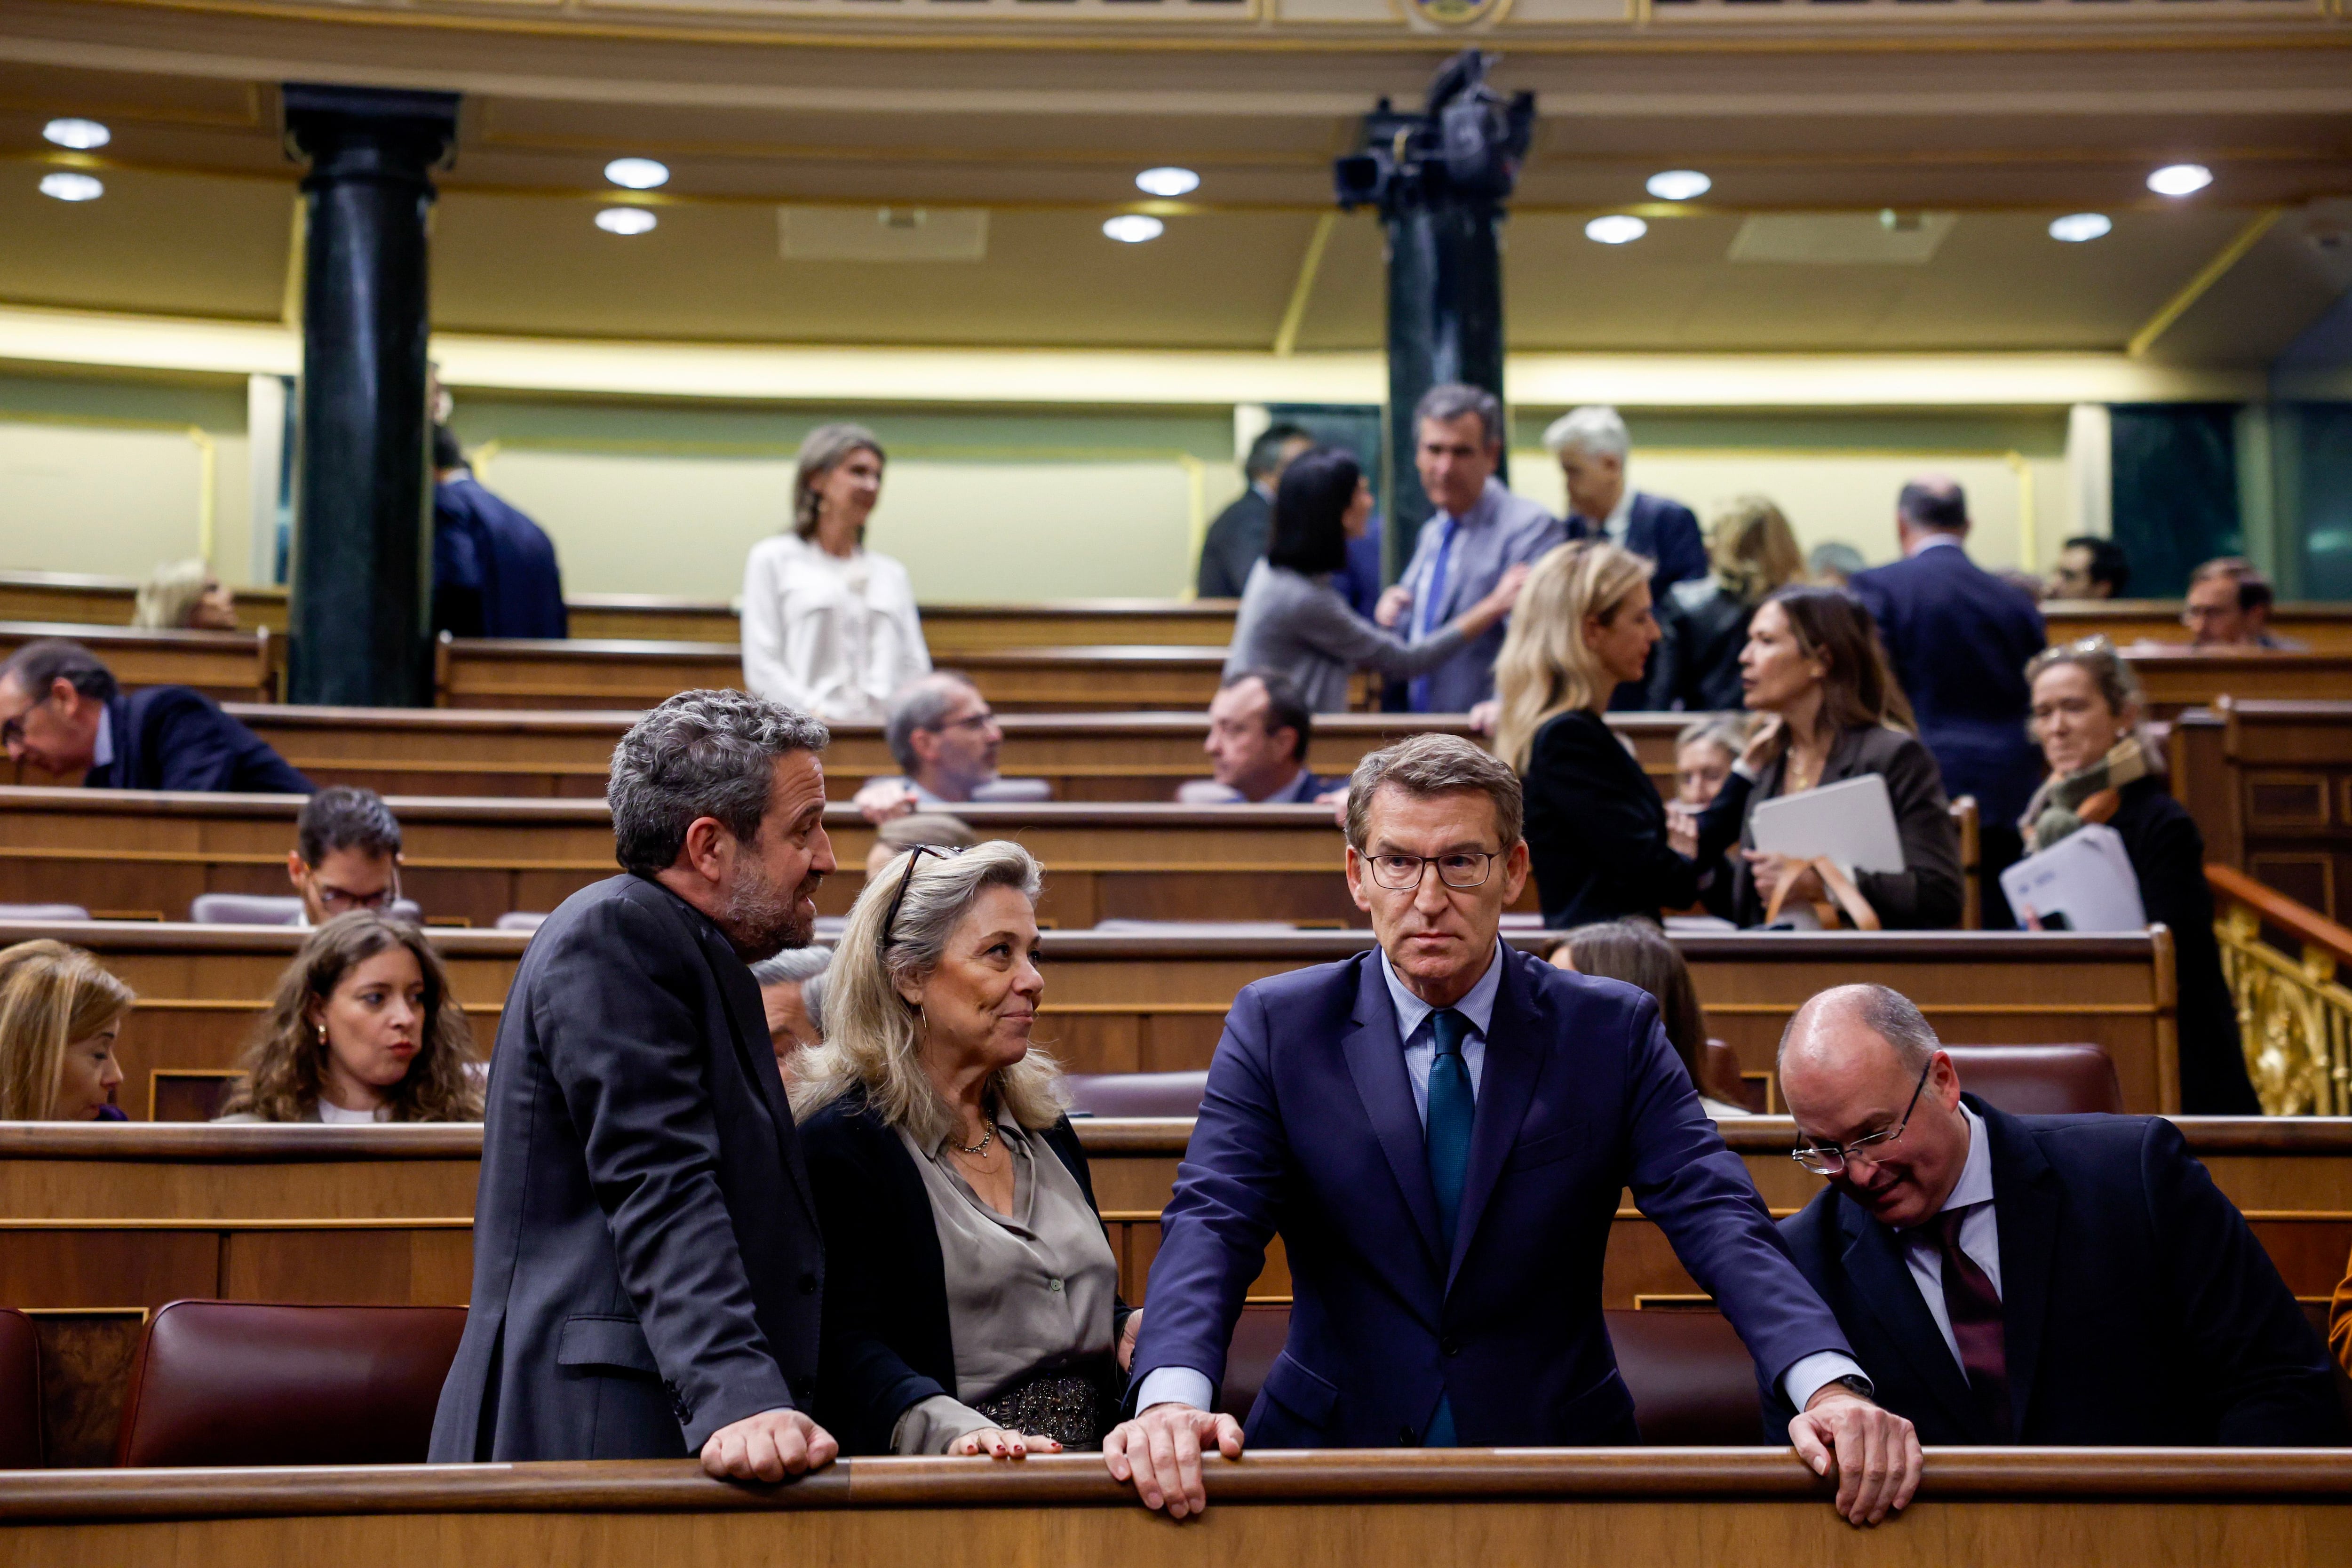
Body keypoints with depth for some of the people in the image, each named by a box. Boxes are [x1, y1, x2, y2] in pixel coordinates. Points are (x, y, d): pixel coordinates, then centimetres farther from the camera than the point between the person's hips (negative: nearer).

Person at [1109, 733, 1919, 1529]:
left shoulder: (1611, 1033, 2)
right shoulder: (1276, 1027, 2)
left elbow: (1718, 1217, -9)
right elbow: (1212, 1223, -9)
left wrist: (1828, 1385, -28)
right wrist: (1172, 1398, -30)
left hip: (1558, 1449, 1)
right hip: (1336, 1445, -1)